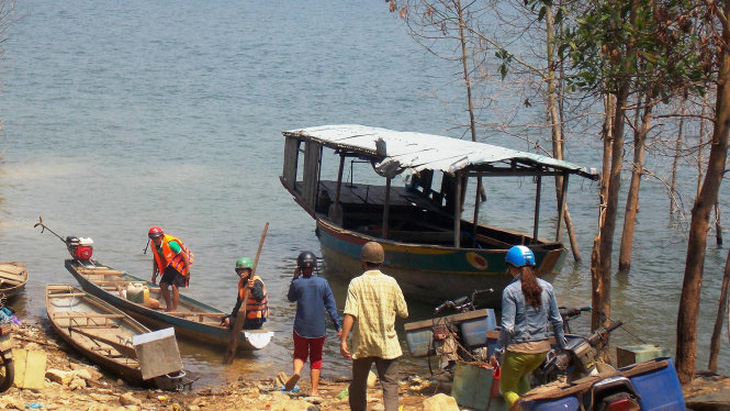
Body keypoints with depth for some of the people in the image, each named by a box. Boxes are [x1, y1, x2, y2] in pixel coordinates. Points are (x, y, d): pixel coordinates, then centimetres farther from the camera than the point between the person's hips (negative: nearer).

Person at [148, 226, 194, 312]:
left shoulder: (170, 243, -30)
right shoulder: (154, 245, -6)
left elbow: (184, 256, -24)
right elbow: (156, 259, 13)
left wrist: (187, 272, -21)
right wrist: (154, 274, 14)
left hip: (180, 265, -8)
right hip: (170, 265, 8)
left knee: (174, 286, -18)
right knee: (163, 284, 3)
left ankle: (174, 310, -11)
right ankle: (169, 307, 18)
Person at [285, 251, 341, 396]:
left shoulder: (297, 283, -8)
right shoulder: (323, 283, -5)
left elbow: (291, 298, 13)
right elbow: (331, 306, -2)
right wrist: (338, 326, 3)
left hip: (300, 328, -1)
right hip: (319, 329, 1)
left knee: (300, 354, 14)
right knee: (316, 359, 12)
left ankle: (297, 371, -17)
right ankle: (314, 390, 10)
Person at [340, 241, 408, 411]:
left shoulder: (356, 283, -5)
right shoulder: (391, 282, -2)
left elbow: (350, 314, -15)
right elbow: (404, 313, 3)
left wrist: (343, 340, -14)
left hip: (362, 344, 0)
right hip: (387, 345, 0)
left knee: (358, 385, 16)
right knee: (390, 385, -3)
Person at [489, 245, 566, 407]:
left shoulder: (510, 291, -13)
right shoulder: (546, 287, 1)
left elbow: (508, 327, -16)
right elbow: (557, 320, 7)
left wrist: (497, 352, -7)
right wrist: (562, 346, 20)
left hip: (519, 349, -6)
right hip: (542, 348, 6)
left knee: (507, 389, 13)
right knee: (521, 377, 32)